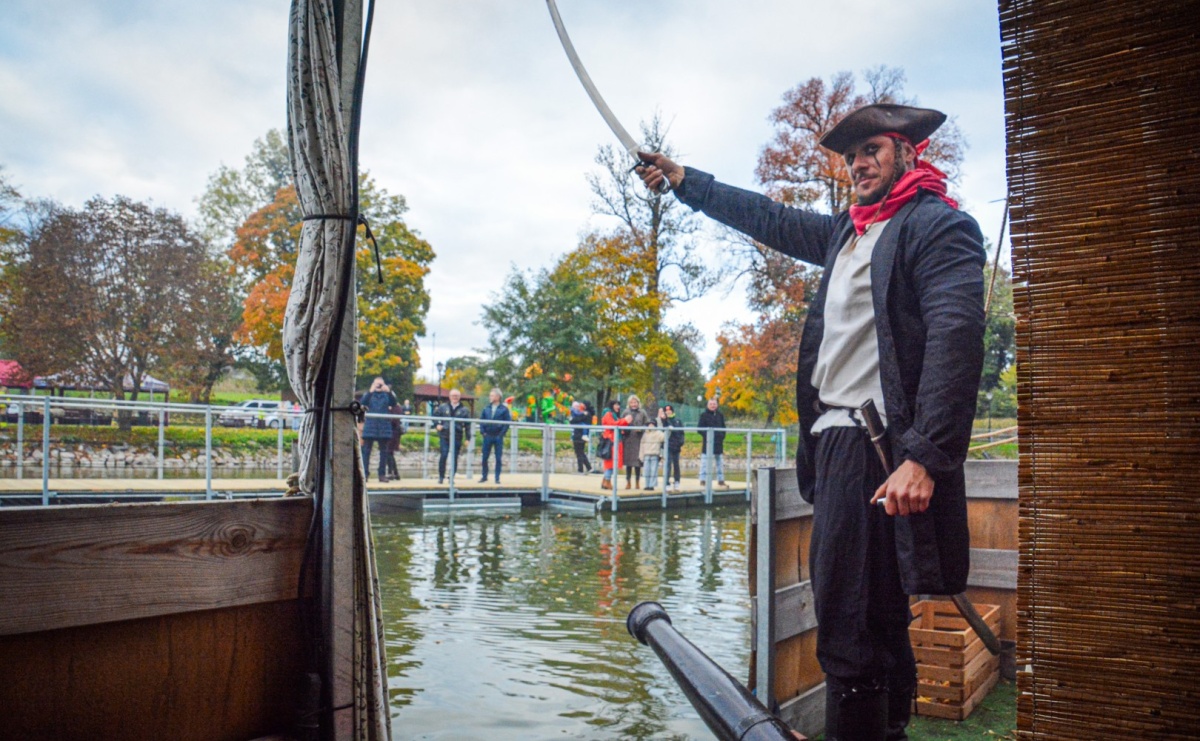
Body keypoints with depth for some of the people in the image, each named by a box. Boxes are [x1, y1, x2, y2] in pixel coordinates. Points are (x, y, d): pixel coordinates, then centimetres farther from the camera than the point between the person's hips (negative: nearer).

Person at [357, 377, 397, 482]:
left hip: (383, 425, 1)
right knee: (367, 450, -3)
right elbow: (362, 402, -10)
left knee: (383, 450, 3)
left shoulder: (386, 395, 11)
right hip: (370, 425, -1)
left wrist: (388, 391, -19)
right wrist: (371, 391, -17)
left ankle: (382, 474, 7)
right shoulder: (368, 394, 9)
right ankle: (365, 474, 0)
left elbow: (393, 402, -8)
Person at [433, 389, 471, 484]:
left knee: (454, 458, 4)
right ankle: (441, 476, 6)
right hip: (444, 436, 0)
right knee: (443, 456, -6)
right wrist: (437, 425, -2)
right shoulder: (443, 407, 8)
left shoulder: (464, 410, 5)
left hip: (457, 437, 0)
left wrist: (467, 438, 0)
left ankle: (452, 477, 15)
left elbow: (467, 425, 5)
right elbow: (435, 416, 17)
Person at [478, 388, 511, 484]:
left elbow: (507, 422, -4)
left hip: (498, 437, -3)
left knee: (498, 458, 1)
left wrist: (502, 434, -9)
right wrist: (483, 432, 0)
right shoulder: (486, 408, 7)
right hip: (487, 436, 3)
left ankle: (497, 478, 9)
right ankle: (484, 477, 15)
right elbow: (481, 420, 11)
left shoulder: (504, 409, -2)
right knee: (485, 457, 4)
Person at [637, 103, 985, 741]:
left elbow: (955, 337, -16)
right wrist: (683, 180, 37)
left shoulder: (941, 226, -4)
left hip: (878, 448, -8)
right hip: (837, 442, 9)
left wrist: (923, 457, -25)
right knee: (876, 623, 16)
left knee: (847, 629, -9)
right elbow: (771, 220, 33)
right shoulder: (849, 229, 22)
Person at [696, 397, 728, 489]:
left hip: (718, 442, 5)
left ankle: (721, 480, 19)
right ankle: (703, 480, 4)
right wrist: (706, 435, -17)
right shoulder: (704, 415, -2)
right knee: (705, 461, -2)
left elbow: (723, 428, 16)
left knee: (720, 461, 11)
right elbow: (700, 428, -5)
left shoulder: (720, 415, 10)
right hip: (707, 442, -5)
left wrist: (722, 436, 1)